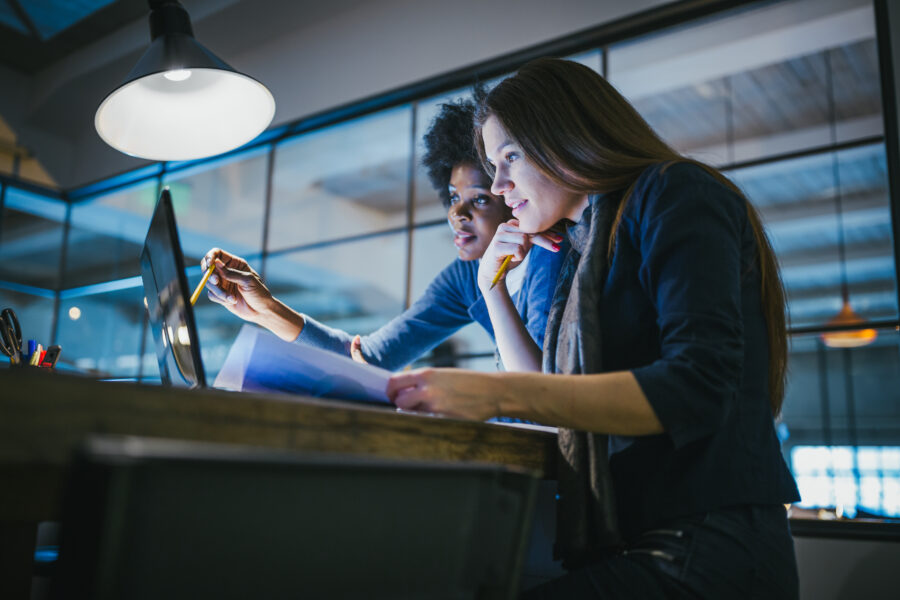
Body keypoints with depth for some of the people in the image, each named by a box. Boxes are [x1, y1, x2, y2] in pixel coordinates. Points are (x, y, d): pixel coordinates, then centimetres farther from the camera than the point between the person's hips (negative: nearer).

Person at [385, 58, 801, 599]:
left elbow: (697, 387, -19)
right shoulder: (591, 249, 19)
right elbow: (551, 393, 25)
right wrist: (492, 284, 18)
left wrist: (498, 393, -26)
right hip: (626, 543, 8)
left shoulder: (675, 193, -5)